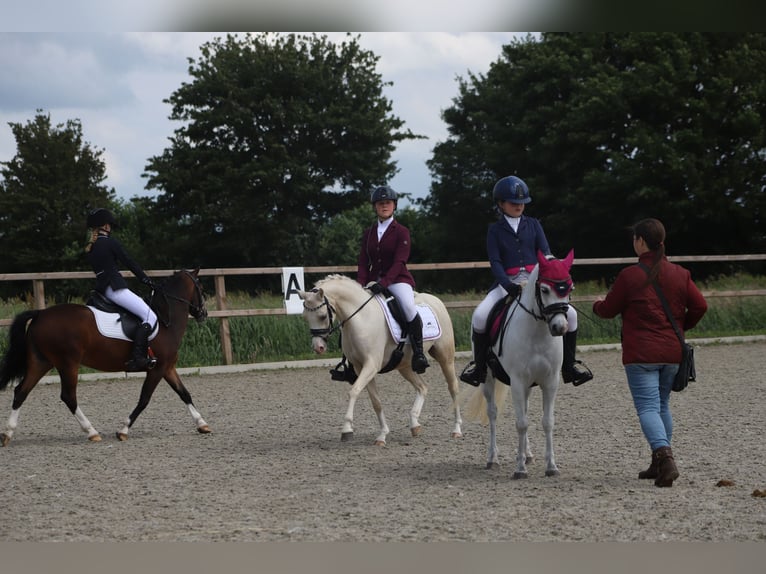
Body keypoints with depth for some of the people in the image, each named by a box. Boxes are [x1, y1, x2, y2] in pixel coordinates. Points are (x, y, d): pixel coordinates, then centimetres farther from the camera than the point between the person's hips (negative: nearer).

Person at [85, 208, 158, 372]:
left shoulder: (90, 248, 16)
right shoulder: (110, 242, -6)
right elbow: (129, 263, -4)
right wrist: (146, 279, 7)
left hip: (101, 289, 9)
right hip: (115, 288, -9)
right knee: (150, 317, -13)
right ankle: (137, 357, -27)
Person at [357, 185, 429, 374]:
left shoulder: (401, 232, -2)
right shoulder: (368, 233, 13)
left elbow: (399, 262, -12)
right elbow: (363, 262, 9)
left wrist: (383, 283, -25)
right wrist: (361, 285, -9)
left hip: (397, 279, -5)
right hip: (373, 281, 5)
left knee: (408, 307, -33)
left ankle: (418, 353, -22)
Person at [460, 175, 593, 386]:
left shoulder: (533, 225, 11)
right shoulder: (495, 230, 7)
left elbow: (545, 253, 3)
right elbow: (495, 262, -3)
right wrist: (508, 285, -21)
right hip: (507, 283, -2)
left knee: (570, 314, -15)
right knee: (479, 316, -26)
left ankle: (569, 365, 3)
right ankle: (479, 364, -5)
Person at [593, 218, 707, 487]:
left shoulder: (629, 276, -8)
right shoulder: (679, 274, 4)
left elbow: (608, 310, 1)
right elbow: (700, 306, 1)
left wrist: (598, 304, 24)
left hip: (641, 354, -5)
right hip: (673, 352, 5)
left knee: (647, 407, -8)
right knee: (662, 405, 19)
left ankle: (664, 454, -31)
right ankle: (659, 464, 20)